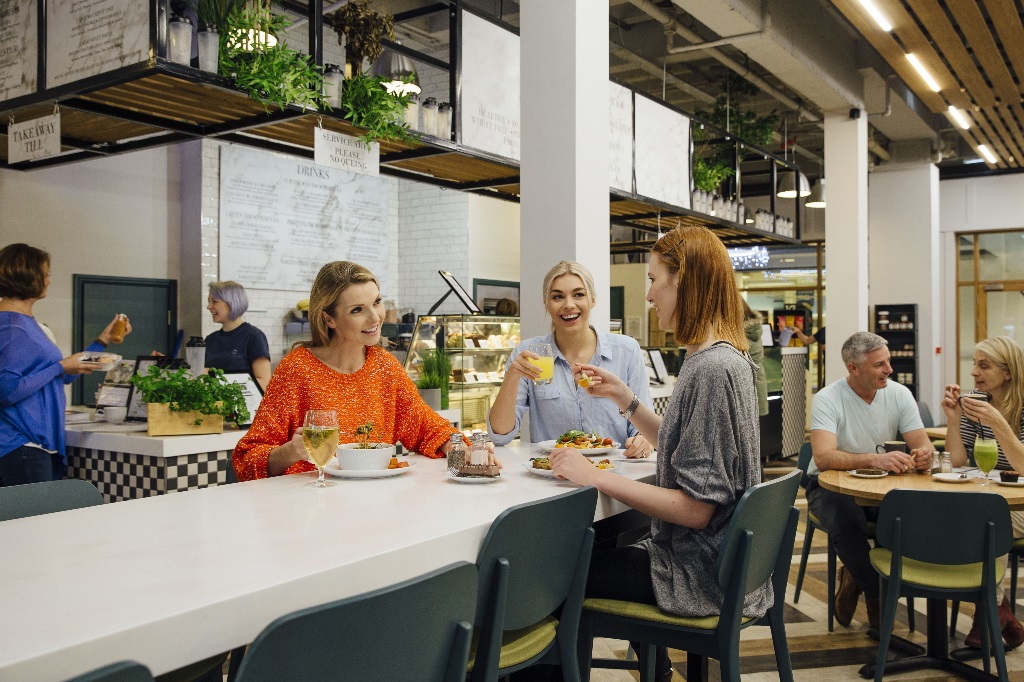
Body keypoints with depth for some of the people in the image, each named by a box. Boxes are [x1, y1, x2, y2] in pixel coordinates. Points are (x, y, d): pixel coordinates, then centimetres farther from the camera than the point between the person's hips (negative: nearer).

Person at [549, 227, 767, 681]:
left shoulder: (712, 369, -24)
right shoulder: (723, 358, 7)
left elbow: (696, 508, -26)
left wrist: (596, 476, -23)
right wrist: (624, 397, 9)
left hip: (699, 574, -10)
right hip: (716, 557, 10)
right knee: (604, 547, 30)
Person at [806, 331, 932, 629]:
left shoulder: (899, 394, -1)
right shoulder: (827, 399, -16)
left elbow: (922, 444, -5)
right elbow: (823, 457, -30)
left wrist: (924, 455, -31)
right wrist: (874, 459, -46)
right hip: (831, 486, -4)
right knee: (848, 521, -36)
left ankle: (856, 578, -3)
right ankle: (879, 597, -9)